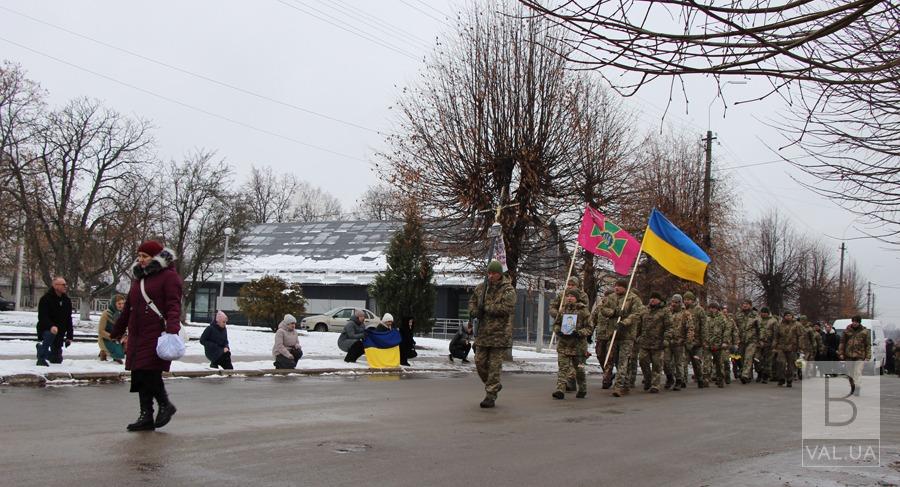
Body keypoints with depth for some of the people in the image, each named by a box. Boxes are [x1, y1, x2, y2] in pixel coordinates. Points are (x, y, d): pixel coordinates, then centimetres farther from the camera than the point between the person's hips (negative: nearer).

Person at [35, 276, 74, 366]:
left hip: (60, 333, 6)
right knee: (50, 334, -41)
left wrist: (69, 336, 5)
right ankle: (41, 358, -22)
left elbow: (69, 319, 11)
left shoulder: (67, 300, 6)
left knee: (57, 360, 8)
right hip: (46, 329, -6)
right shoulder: (45, 299, -12)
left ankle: (41, 348, 40)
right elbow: (42, 317, -23)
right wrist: (51, 326, -42)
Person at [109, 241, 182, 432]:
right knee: (139, 375, 6)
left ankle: (165, 405, 9)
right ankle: (146, 416, 13)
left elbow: (173, 306, -15)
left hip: (157, 335, -8)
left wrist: (172, 329, -30)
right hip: (137, 336, 8)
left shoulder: (169, 277, -5)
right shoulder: (138, 278, 20)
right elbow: (128, 308, 27)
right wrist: (116, 332, 31)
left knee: (150, 372, -13)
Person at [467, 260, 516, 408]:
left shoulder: (508, 290, -7)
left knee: (495, 365, -4)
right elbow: (472, 301, 21)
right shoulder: (481, 287, 11)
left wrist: (486, 307, -13)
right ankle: (494, 385, 31)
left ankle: (491, 394, 3)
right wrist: (474, 311, -3)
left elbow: (506, 308, -20)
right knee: (480, 362, 9)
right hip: (482, 333, 6)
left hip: (500, 333, -6)